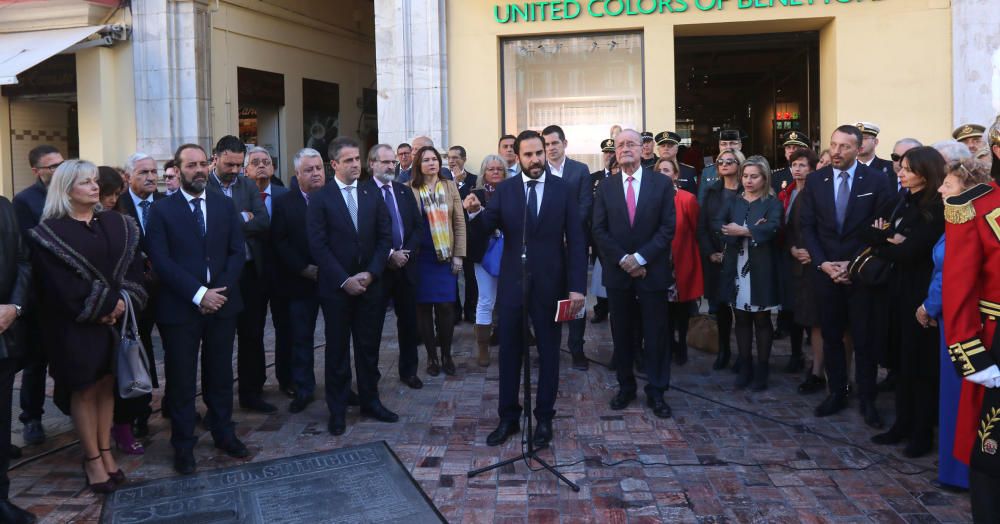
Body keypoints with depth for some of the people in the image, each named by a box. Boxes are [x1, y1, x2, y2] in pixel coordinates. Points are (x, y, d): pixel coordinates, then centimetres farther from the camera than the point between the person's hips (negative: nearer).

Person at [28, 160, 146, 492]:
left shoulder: (117, 225, 6)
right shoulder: (50, 233, -7)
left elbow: (133, 268, 1)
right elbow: (60, 286, -13)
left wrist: (122, 303, -15)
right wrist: (102, 308, -14)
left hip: (115, 319, 4)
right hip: (76, 326, -4)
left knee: (106, 385, 11)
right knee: (83, 390, 4)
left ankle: (106, 452, 21)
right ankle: (92, 458, 14)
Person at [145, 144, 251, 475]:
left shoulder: (225, 206, 8)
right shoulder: (161, 210, -1)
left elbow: (238, 252, 3)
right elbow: (161, 261, -9)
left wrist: (219, 291, -10)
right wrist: (198, 294, -17)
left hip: (221, 304, 3)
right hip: (180, 308, -3)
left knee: (220, 374, 13)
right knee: (181, 379, 6)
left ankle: (224, 434, 28)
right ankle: (183, 445, 20)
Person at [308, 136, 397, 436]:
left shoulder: (373, 198, 8)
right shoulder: (320, 200, -3)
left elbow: (385, 237, 5)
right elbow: (318, 245, -8)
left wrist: (370, 273, -8)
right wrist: (344, 280, -14)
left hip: (370, 285, 3)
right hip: (336, 287, -3)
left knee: (369, 347, 10)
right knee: (337, 350, 6)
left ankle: (370, 401, 23)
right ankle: (337, 410, 17)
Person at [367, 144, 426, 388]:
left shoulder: (405, 191, 12)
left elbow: (418, 226, 8)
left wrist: (405, 253, -6)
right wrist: (389, 255, -15)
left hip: (406, 265, 5)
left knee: (408, 321, 11)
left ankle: (409, 370, 23)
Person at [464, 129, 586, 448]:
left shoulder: (563, 189, -2)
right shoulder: (504, 189, 1)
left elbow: (576, 241, -3)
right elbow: (484, 230, -7)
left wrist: (577, 287, -10)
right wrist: (474, 212, -29)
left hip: (550, 285, -1)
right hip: (512, 284, 1)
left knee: (549, 354, 10)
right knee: (509, 354, 10)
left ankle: (544, 419, 23)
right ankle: (508, 418, 23)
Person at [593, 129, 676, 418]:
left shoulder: (662, 184, 0)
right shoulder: (605, 188, 5)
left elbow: (668, 227, -5)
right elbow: (599, 230, 0)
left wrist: (640, 258, -13)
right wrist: (623, 260, -11)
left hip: (652, 272, -1)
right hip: (617, 273, 2)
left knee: (656, 334, 4)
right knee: (622, 334, 10)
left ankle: (656, 392, 15)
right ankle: (625, 387, 23)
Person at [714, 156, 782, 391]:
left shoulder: (772, 203, 0)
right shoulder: (733, 202, 12)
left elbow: (773, 227, -19)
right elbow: (716, 224, -5)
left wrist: (743, 231, -20)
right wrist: (749, 230, -17)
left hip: (760, 269, -3)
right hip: (736, 268, 4)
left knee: (762, 319, 5)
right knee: (741, 319, 9)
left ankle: (762, 369, 13)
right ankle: (745, 366, 18)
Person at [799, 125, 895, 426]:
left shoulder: (876, 181, -3)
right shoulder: (815, 180, 4)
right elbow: (807, 226, 4)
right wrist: (822, 263, -7)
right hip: (826, 270, 2)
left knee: (864, 339, 5)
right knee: (831, 336, 9)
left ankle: (867, 400, 16)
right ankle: (836, 393, 22)